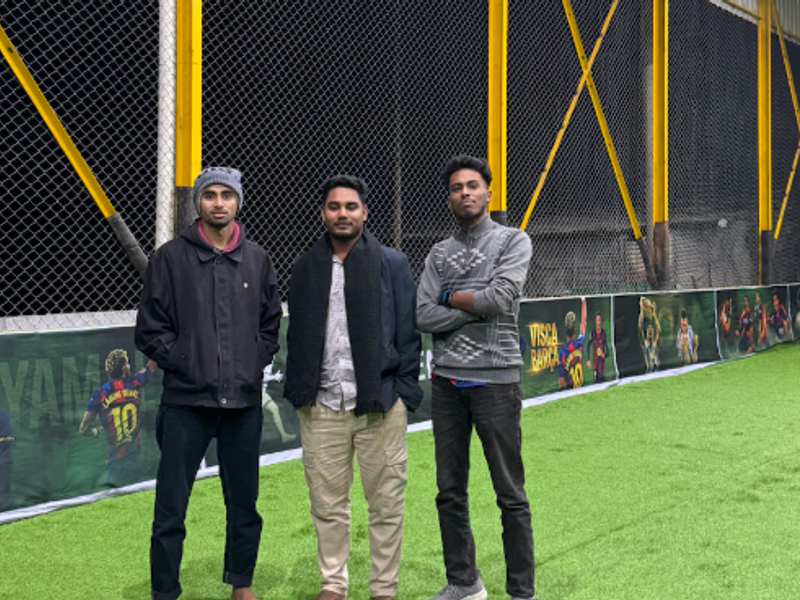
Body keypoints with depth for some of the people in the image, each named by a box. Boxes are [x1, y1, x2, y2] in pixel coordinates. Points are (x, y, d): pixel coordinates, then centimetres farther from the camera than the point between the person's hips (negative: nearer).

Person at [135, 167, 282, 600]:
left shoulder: (257, 259, 9)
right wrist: (188, 365, -6)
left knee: (244, 503, 13)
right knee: (171, 508, 1)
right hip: (186, 402, -2)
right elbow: (151, 329, 0)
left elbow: (271, 323, 15)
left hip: (244, 402, 3)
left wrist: (255, 365, 4)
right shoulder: (171, 257, 1)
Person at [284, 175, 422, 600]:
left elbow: (407, 334, 2)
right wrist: (298, 391, 6)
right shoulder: (305, 268, 12)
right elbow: (295, 337, 15)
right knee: (327, 503, 9)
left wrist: (404, 394, -4)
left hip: (379, 404, -2)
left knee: (385, 503, 4)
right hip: (321, 406, 2)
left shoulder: (392, 264, 4)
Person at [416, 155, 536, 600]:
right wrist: (477, 307, -8)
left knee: (511, 494, 0)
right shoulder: (440, 254, 12)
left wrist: (452, 297, -2)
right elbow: (424, 317, 0)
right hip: (447, 381, 5)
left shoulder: (513, 241, 1)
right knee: (450, 492, 11)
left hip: (495, 380, -5)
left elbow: (501, 297, -16)